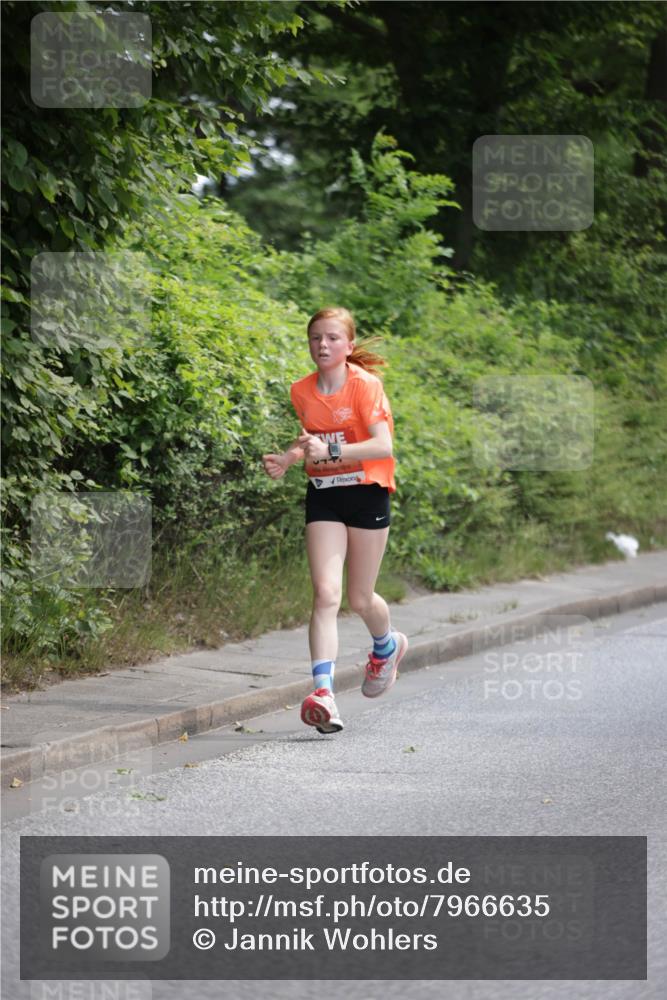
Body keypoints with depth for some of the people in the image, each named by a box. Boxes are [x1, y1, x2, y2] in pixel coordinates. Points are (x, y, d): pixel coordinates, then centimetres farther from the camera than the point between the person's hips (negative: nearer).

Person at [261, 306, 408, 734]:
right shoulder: (301, 391, 3)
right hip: (323, 496, 3)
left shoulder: (365, 385, -13)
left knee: (360, 598, 7)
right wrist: (288, 458, 1)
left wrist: (331, 451, -32)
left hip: (367, 494, -3)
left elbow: (383, 445, -23)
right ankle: (323, 691, -23)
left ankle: (387, 645, 43)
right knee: (327, 593, -13)